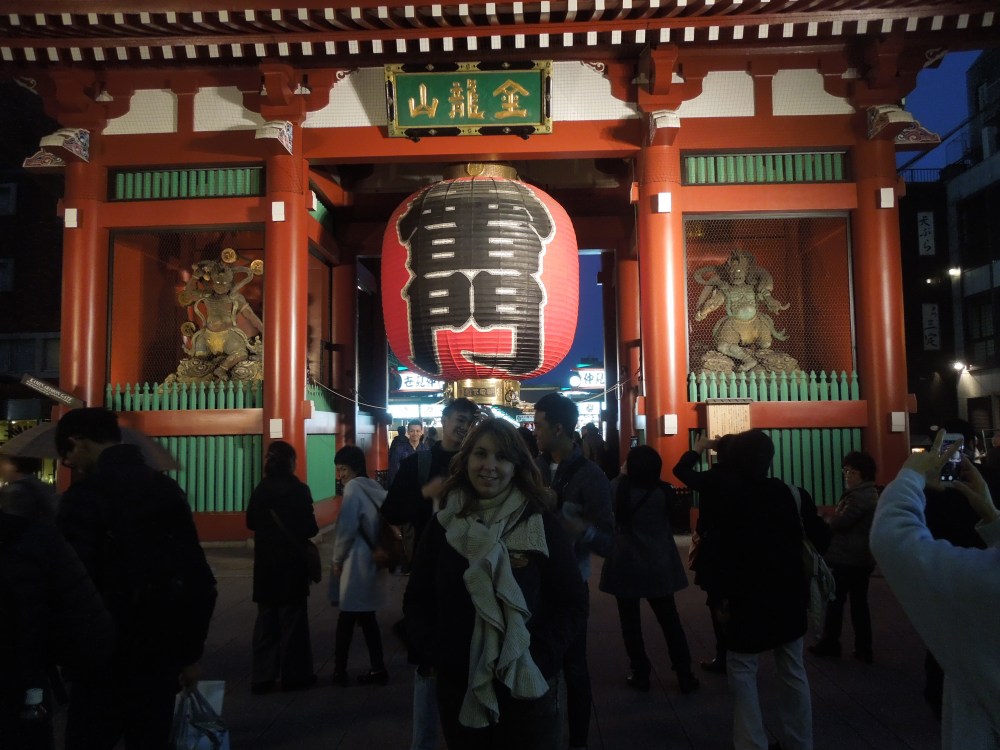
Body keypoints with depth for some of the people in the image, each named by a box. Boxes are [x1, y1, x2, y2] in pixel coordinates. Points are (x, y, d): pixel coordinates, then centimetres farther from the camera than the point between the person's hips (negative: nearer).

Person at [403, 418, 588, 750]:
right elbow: (417, 601, 5)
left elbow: (572, 605, -4)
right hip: (457, 687, 2)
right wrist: (434, 654, -8)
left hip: (527, 689, -2)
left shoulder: (543, 527, -6)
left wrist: (539, 657, -15)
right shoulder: (443, 526, 0)